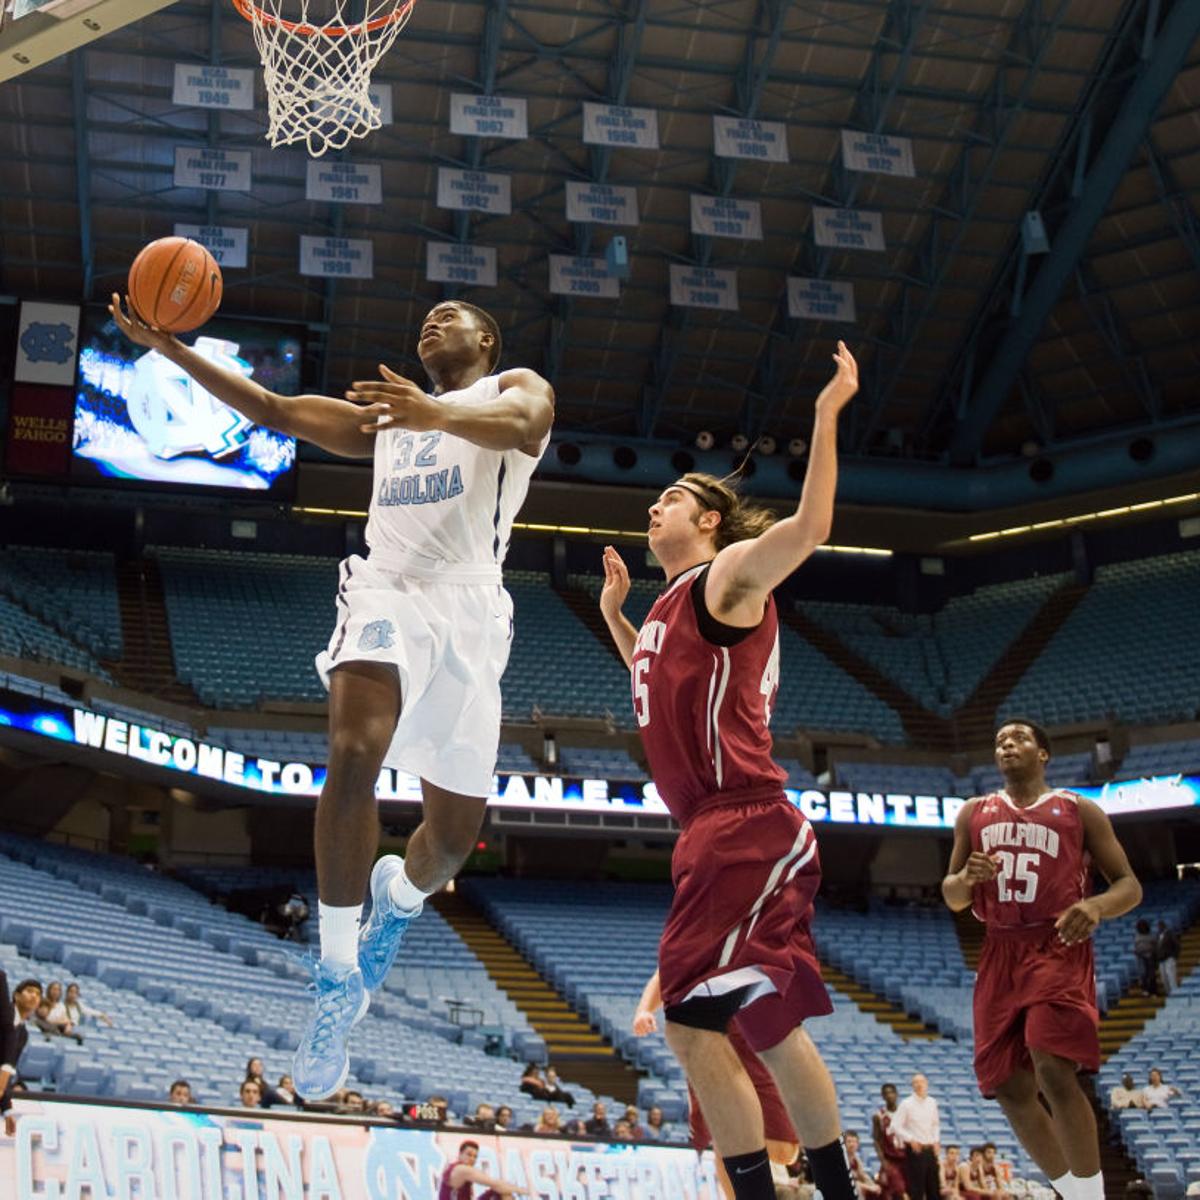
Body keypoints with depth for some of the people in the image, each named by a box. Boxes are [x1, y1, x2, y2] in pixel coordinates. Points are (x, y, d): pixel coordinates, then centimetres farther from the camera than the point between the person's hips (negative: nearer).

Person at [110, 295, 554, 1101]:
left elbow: (524, 425, -14)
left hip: (467, 610, -2)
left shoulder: (517, 387, 12)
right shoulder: (385, 416, 29)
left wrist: (438, 413, -36)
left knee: (456, 832, 3)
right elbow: (272, 408, 22)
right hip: (386, 593, 2)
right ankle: (338, 975, -19)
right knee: (353, 755, -27)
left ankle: (398, 899, 39)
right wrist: (172, 348, 10)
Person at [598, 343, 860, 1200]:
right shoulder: (671, 607, 21)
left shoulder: (729, 575, -4)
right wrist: (615, 614, 36)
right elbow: (664, 684, 41)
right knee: (773, 1029, 14)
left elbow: (810, 527, -23)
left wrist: (827, 417, -25)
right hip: (719, 831, 10)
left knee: (694, 1020, -13)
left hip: (746, 828, -10)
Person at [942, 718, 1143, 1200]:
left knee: (1054, 1073, -23)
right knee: (1011, 1088, 2)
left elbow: (1130, 885, 5)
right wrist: (967, 877, -8)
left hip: (1058, 949, -4)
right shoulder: (974, 813, 15)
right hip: (1001, 955, 4)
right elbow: (952, 898, 16)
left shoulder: (1080, 811, 6)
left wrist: (1096, 905, -18)